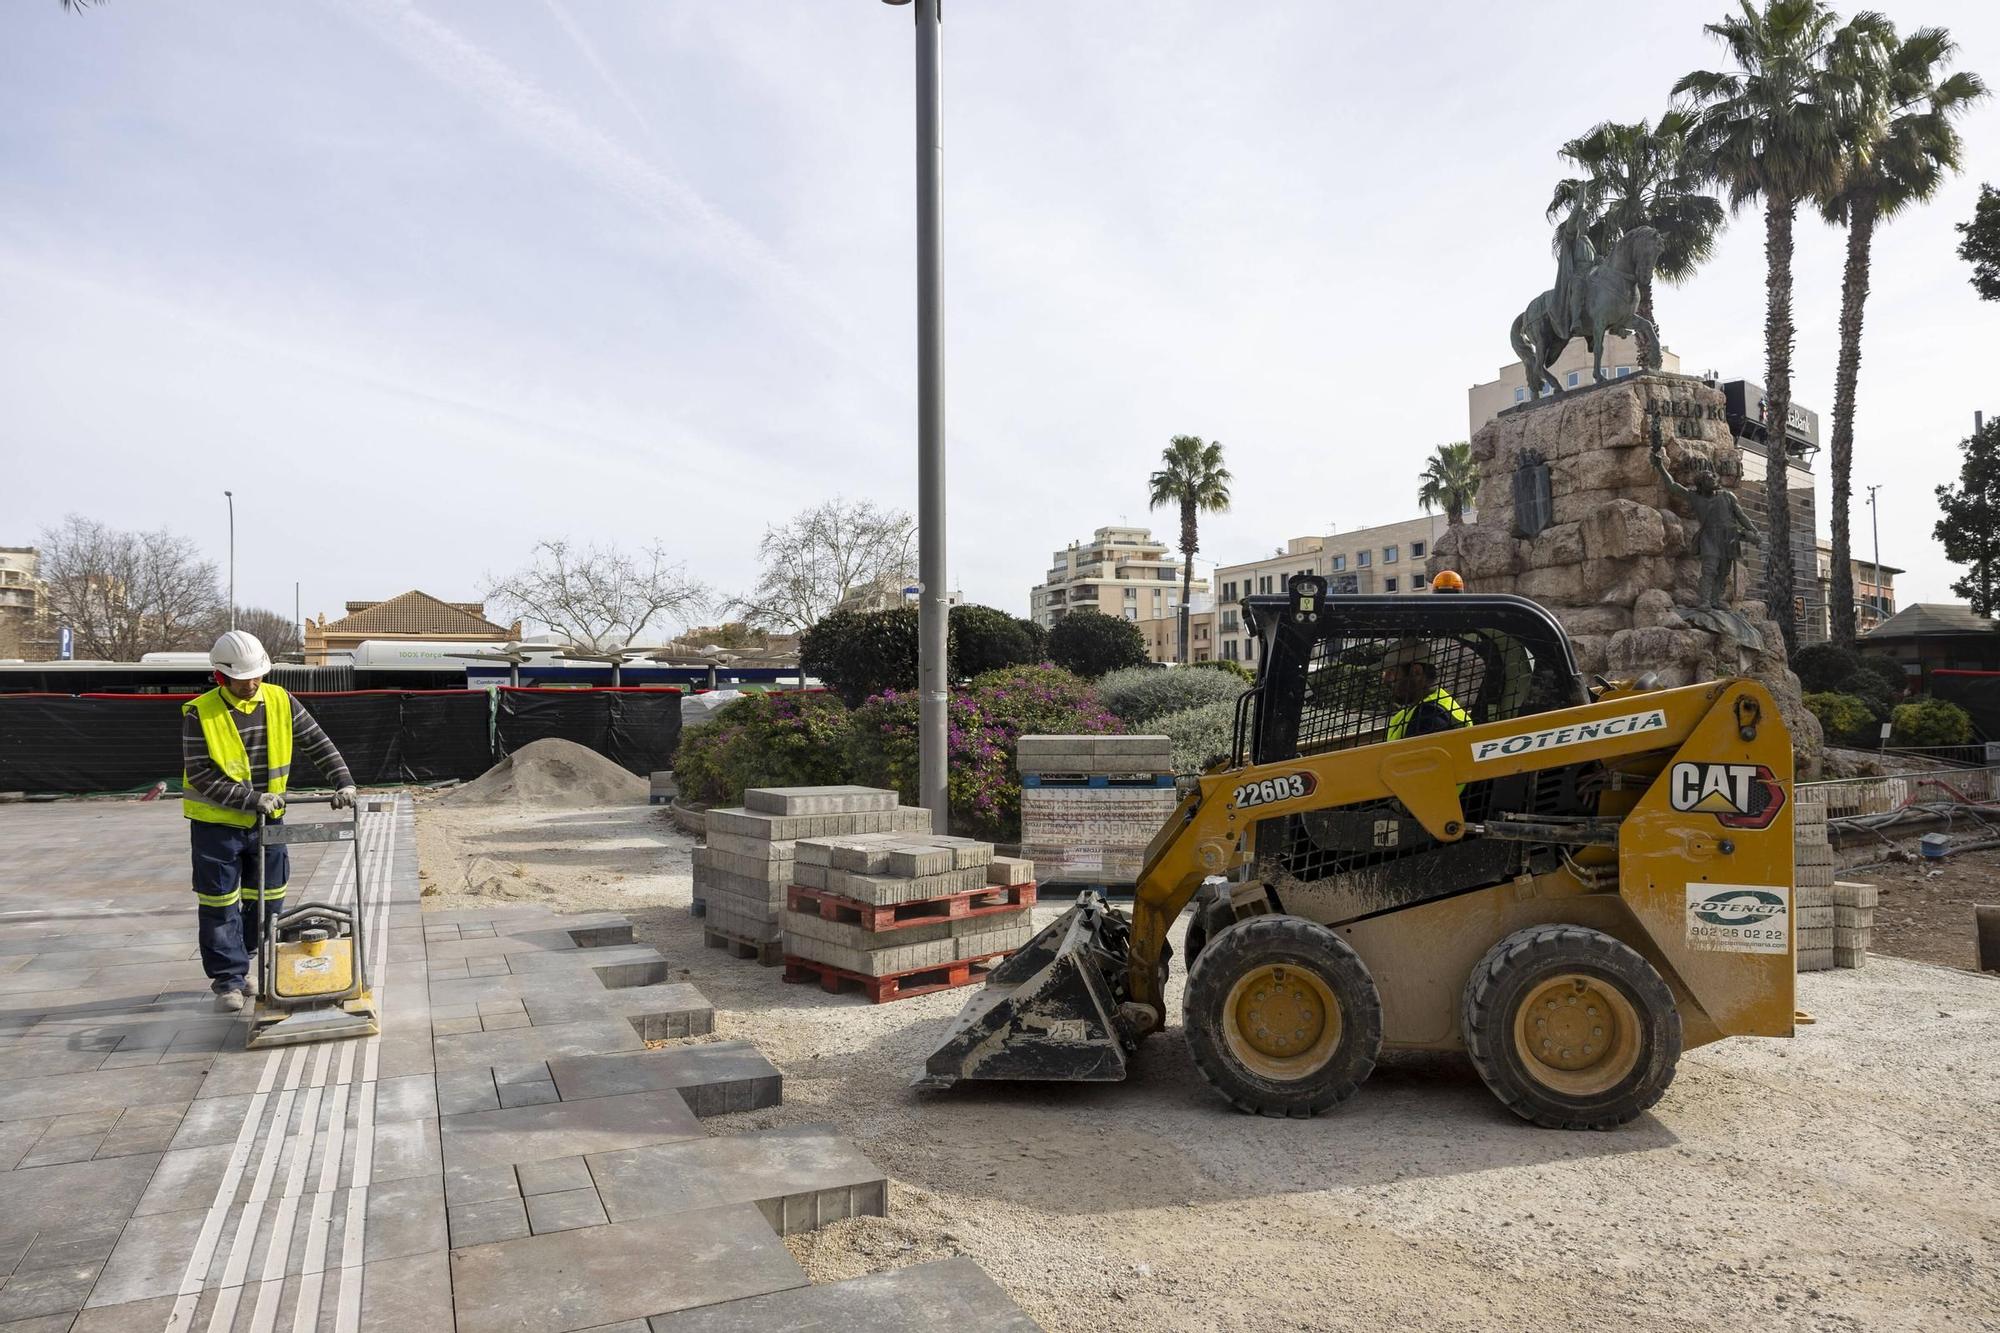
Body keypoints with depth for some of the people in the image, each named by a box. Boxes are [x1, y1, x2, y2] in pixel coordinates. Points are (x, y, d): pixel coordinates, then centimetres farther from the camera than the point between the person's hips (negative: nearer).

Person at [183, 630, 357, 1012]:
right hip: (217, 823, -4)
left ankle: (240, 966, 30)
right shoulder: (200, 714, -16)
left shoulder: (280, 702, -5)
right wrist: (251, 799, -24)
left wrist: (343, 781, -14)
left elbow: (318, 744, -1)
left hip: (267, 820, 4)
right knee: (221, 905, 2)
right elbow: (200, 775, -18)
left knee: (265, 900, 12)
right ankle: (227, 981, 13)